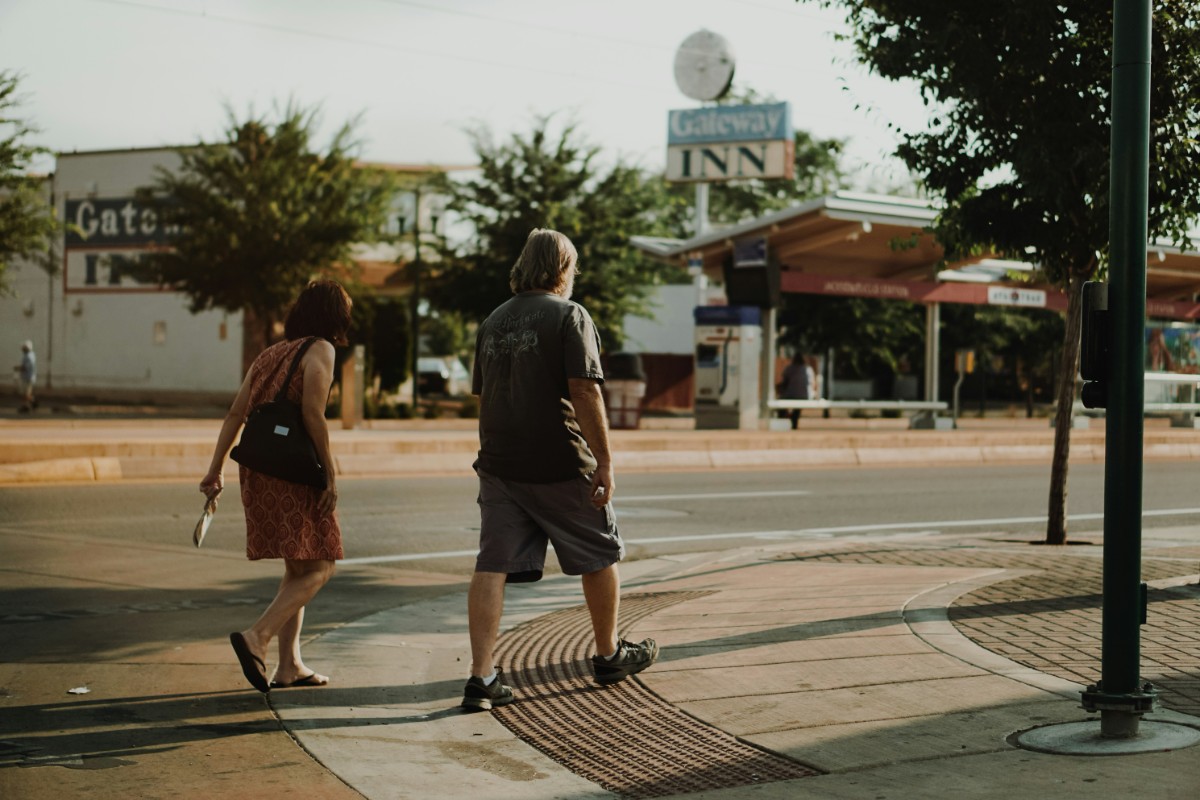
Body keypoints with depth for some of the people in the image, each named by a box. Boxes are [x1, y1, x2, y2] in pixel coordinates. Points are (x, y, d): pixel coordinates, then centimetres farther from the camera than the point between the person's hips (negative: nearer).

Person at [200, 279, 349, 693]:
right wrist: (330, 475, -11)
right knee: (318, 567, -2)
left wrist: (215, 468, 11)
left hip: (258, 470, 8)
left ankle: (289, 664, 15)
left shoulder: (271, 353, 19)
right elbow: (313, 415, -15)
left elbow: (235, 412, 12)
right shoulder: (320, 350, -3)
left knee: (298, 568, 17)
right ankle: (257, 636, -18)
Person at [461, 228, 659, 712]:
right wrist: (604, 462, -15)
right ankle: (608, 655, 28)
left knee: (493, 566, 0)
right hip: (559, 464, -5)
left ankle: (481, 676, -7)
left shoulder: (493, 322, 13)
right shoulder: (569, 316, -8)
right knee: (600, 555, 14)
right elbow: (585, 391, -17)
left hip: (499, 466, 5)